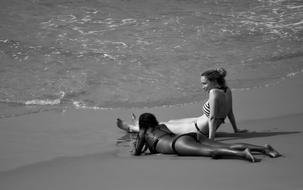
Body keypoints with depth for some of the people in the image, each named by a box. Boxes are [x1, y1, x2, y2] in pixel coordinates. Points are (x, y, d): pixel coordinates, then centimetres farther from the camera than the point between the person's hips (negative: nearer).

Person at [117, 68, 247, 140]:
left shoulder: (214, 93, -30)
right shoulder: (227, 90, -3)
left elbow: (212, 118, -30)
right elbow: (230, 112, 7)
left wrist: (211, 139, -27)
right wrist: (236, 130, 16)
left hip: (199, 130, -9)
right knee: (171, 122, 26)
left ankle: (131, 128, 31)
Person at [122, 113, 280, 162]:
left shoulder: (143, 132, 24)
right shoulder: (161, 126, 43)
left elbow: (136, 153, 27)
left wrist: (134, 147, 49)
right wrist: (147, 147, 69)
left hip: (180, 143, -7)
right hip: (194, 136, 7)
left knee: (211, 152, -33)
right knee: (228, 147, -13)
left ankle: (242, 154, -60)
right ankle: (263, 148, -32)